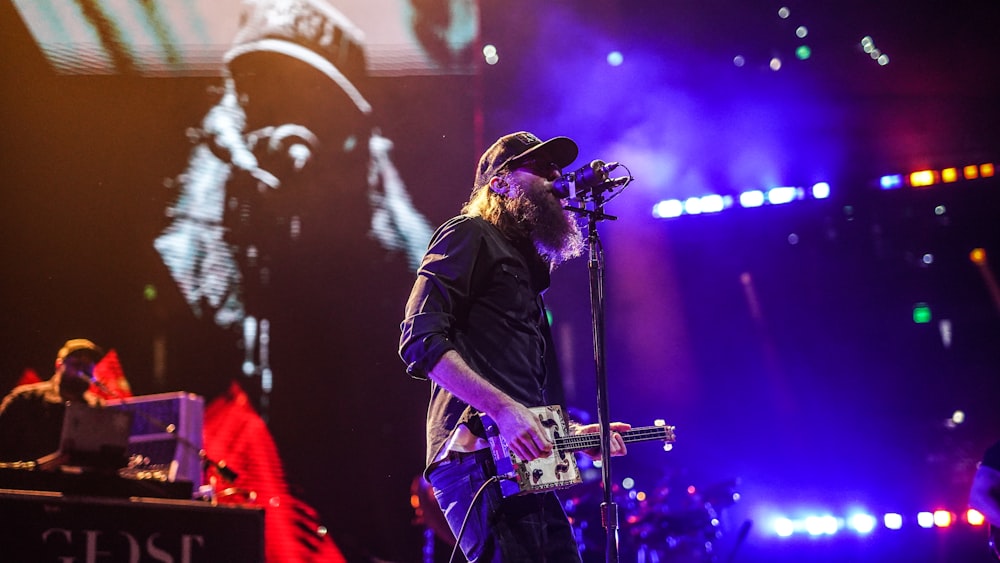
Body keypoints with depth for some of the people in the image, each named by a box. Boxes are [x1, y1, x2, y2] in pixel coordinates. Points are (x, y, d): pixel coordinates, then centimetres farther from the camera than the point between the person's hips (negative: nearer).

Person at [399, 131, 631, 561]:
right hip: (477, 454, -9)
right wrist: (503, 409, -19)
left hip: (523, 463, 9)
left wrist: (574, 433, 20)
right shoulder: (471, 236, 4)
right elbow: (420, 340, -11)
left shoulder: (526, 265, 30)